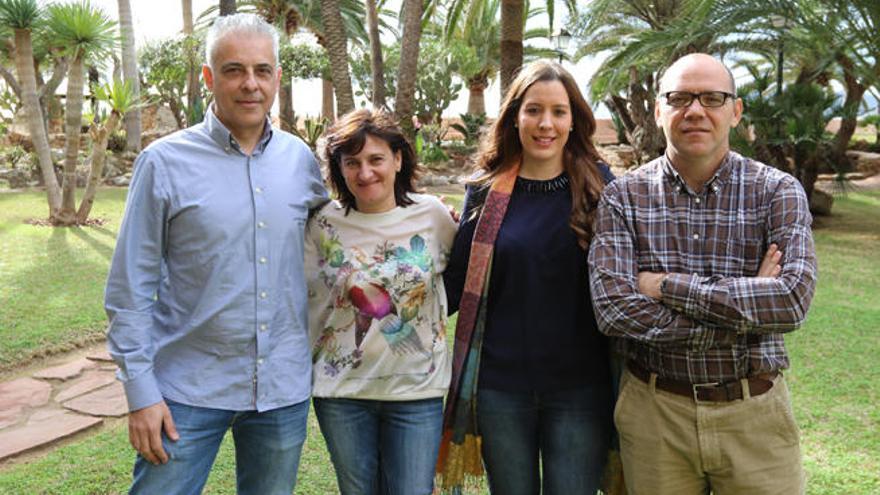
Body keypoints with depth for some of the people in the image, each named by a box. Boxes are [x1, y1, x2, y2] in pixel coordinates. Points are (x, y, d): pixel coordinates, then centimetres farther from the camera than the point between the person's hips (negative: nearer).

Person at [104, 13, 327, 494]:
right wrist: (140, 391, -9)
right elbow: (131, 288, -7)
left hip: (284, 388, 4)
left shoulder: (301, 160, 2)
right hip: (189, 390, -3)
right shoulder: (164, 162, -8)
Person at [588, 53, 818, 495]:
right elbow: (612, 309, -16)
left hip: (754, 413, 0)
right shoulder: (623, 196, -4)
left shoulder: (778, 192, -3)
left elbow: (793, 301, -17)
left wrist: (667, 285, -18)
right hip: (653, 410, 0)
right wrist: (746, 307, -16)